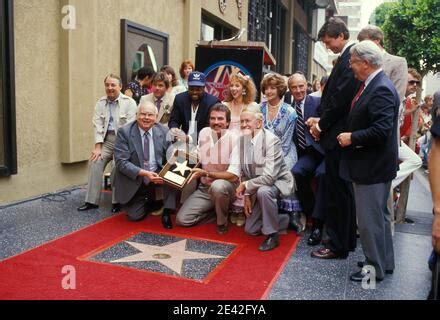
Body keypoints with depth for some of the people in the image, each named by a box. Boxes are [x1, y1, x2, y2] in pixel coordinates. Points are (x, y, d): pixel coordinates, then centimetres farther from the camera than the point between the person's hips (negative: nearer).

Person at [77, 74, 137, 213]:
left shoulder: (129, 102, -1)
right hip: (106, 140, 4)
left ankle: (117, 201, -12)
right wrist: (98, 147, -6)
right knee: (95, 162, -16)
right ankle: (92, 201, -9)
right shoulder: (100, 103, 12)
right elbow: (97, 126, 4)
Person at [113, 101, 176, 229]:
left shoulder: (163, 131, -4)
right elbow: (121, 162, -17)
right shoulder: (124, 132, -13)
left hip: (157, 175, 1)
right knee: (135, 216, -6)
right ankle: (149, 203, 29)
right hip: (134, 180, -1)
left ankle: (167, 211, -11)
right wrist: (144, 173, -31)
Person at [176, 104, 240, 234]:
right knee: (182, 219, -11)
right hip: (204, 188, 5)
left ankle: (222, 222, -11)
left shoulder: (235, 139, -17)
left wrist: (206, 173, -29)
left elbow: (234, 176, -22)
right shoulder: (204, 132, -1)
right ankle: (216, 210, 12)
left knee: (218, 186, -40)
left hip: (226, 187, -4)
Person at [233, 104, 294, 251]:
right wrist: (247, 196, -1)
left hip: (279, 182, -7)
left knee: (263, 191, -41)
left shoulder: (271, 140, -24)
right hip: (257, 187, 7)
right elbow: (245, 172, 5)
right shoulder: (243, 140, -5)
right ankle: (287, 219, 28)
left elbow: (269, 177, -31)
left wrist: (245, 185, -21)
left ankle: (272, 235, -19)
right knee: (250, 230, 7)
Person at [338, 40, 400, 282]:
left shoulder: (381, 89, -21)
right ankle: (385, 262, 36)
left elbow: (381, 130, -27)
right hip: (369, 164, 10)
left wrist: (352, 138, -17)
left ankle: (375, 267, 18)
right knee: (379, 215, 20)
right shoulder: (372, 85, 9)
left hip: (372, 168, -10)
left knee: (370, 219, 2)